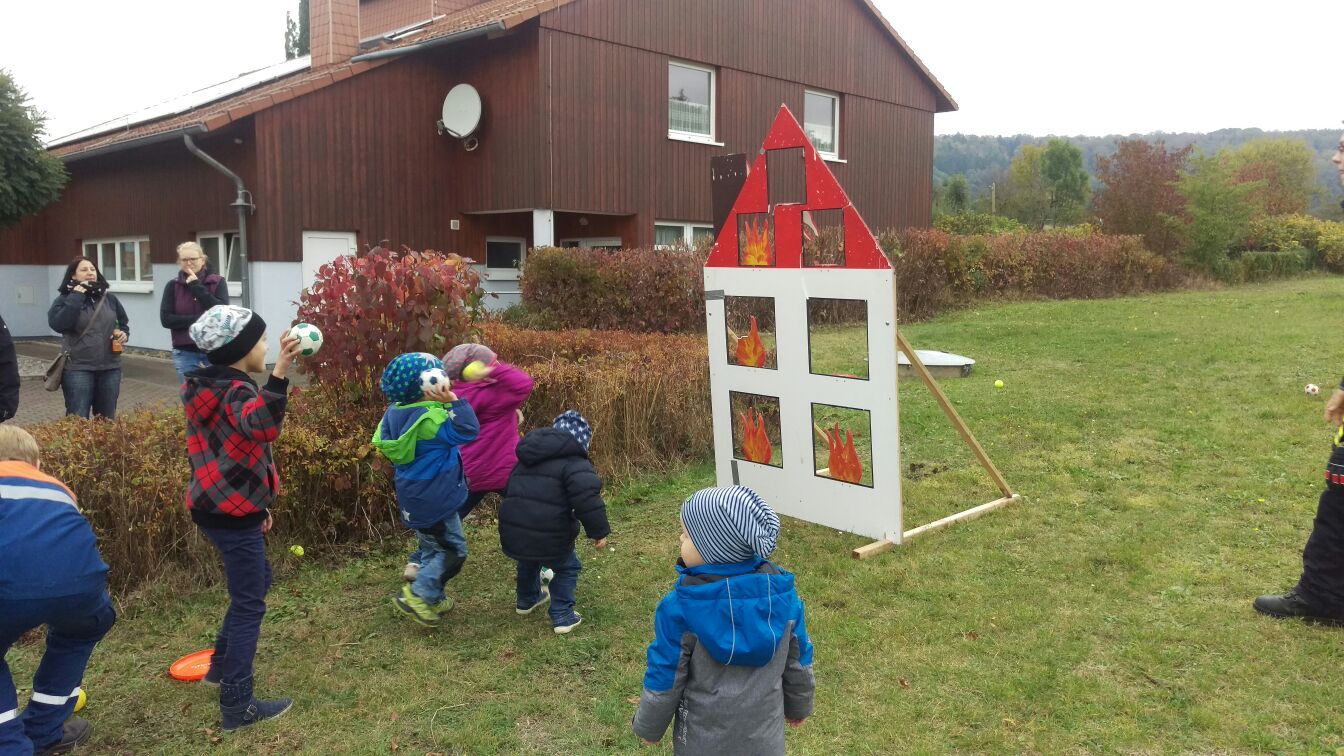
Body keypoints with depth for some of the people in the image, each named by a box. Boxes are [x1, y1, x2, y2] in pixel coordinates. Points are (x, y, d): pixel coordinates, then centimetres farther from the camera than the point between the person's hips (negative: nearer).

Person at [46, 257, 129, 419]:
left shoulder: (109, 298, 11)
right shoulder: (64, 299, -1)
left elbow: (124, 323, 22)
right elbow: (57, 324, -19)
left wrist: (124, 333, -1)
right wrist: (76, 297, -17)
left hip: (110, 368, 4)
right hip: (78, 369, -4)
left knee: (108, 420, 11)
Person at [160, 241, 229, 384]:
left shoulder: (217, 282, 0)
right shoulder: (173, 286, 4)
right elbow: (166, 319, -4)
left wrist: (197, 287, -14)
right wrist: (200, 319, -15)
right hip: (185, 354, 1)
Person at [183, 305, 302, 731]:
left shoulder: (219, 387, 12)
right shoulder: (233, 392, -21)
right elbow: (261, 426, -45)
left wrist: (258, 503, 24)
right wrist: (279, 375, -57)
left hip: (224, 507, 10)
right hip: (231, 514, -10)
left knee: (257, 582, 25)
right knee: (249, 604, -2)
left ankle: (222, 665, 38)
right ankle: (237, 707, 4)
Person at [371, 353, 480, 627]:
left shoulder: (398, 412, 0)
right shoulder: (428, 418, -28)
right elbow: (468, 431, -30)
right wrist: (453, 402, -35)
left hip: (416, 496, 10)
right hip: (434, 499, -10)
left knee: (434, 549, 23)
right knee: (453, 551, 2)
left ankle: (433, 599, 33)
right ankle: (416, 595, 4)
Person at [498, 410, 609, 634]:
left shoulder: (527, 459, 21)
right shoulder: (573, 462, -6)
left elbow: (509, 492, 32)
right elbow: (587, 498, -21)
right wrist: (598, 531, -13)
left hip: (512, 535, 7)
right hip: (548, 539, -7)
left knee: (529, 560, 36)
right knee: (567, 567, 19)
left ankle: (527, 600, 53)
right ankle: (562, 617, 17)